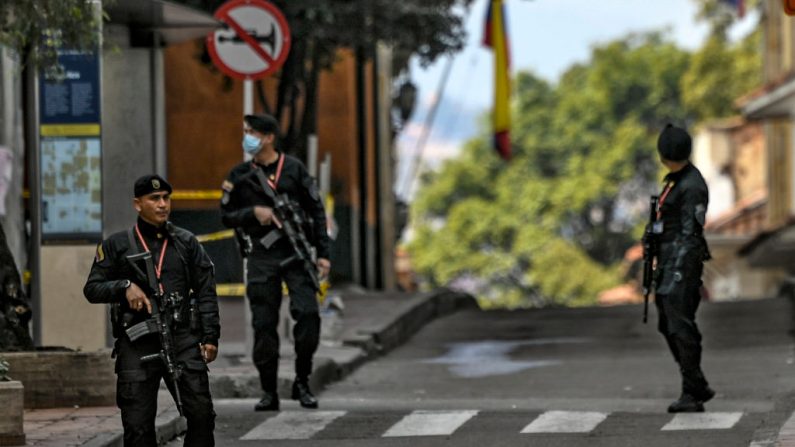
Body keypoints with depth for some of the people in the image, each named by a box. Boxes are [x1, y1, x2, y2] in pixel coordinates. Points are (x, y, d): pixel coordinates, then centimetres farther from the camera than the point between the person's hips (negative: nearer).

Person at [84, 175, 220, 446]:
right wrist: (125, 287, -12)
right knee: (138, 425, -2)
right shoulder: (116, 246, 8)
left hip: (182, 339, 1)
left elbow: (206, 291, 11)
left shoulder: (186, 243, 12)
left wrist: (210, 337, 1)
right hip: (136, 343, -1)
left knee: (201, 414, -9)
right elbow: (92, 289, 6)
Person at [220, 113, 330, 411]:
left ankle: (302, 381, 0)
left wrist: (322, 252, 0)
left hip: (296, 252, -2)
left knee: (307, 313, -15)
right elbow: (226, 216, 10)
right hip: (262, 256, 2)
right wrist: (253, 212, -9)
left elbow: (316, 211, 5)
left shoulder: (293, 169, 3)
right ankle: (269, 392, 7)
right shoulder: (239, 176, 8)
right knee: (264, 324, -1)